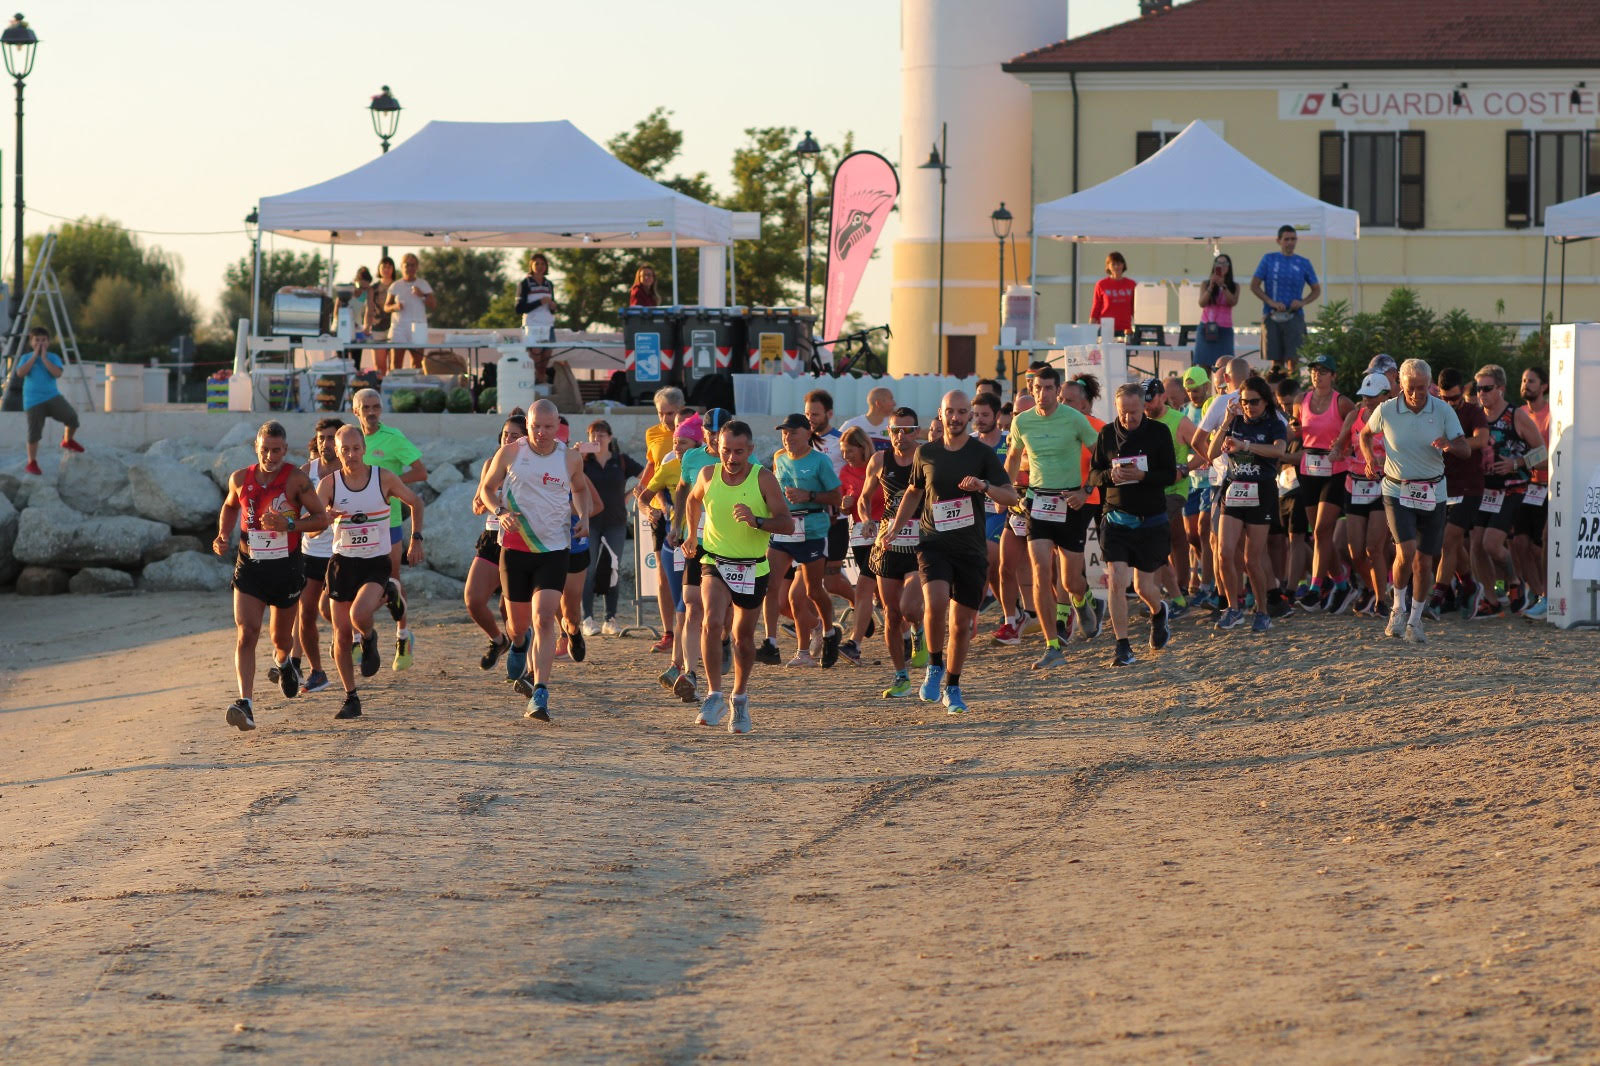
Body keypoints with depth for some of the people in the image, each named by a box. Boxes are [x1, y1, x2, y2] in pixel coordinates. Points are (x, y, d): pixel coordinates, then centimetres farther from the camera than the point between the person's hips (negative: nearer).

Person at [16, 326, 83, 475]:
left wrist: (44, 358, -14)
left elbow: (57, 373, -14)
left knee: (71, 416, -14)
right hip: (33, 400, -1)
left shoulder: (53, 358, 3)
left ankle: (68, 440, 16)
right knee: (34, 433, -5)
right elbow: (20, 373, -14)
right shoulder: (26, 358, 4)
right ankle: (32, 462, 9)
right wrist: (34, 356, -13)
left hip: (52, 396, 1)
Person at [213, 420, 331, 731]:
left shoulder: (296, 479, -10)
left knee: (281, 639, 15)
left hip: (286, 567, -1)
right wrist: (224, 535, 3)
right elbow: (230, 507, 21)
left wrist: (288, 524, -22)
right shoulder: (240, 479, 0)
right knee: (246, 634, -17)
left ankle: (284, 661, 54)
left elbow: (321, 518, -6)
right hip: (249, 567, 1)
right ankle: (245, 706, -25)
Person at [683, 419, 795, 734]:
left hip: (752, 569, 0)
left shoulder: (764, 479, -11)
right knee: (712, 623, -24)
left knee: (744, 637, 11)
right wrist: (691, 535, 19)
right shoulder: (708, 476, -4)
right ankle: (714, 696, -19)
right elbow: (693, 499, 21)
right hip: (715, 563, 0)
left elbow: (787, 522, -15)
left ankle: (740, 699, 32)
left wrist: (756, 521, -31)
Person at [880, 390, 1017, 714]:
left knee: (961, 623, 4)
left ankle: (952, 688, 21)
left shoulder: (983, 454, 1)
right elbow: (914, 491, 24)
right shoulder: (925, 453, 8)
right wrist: (894, 526, 17)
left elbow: (1011, 496, -4)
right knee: (936, 602, -26)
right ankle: (935, 667, -4)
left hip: (971, 548, 0)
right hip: (934, 542, 0)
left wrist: (984, 486, -22)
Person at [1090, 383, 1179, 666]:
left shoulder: (1159, 432, -3)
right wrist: (1111, 475, -17)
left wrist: (1142, 475, -23)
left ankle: (1159, 613, 40)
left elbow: (1170, 474, -6)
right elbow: (1093, 474, 6)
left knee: (1143, 586, 4)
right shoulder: (1107, 434, 2)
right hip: (1117, 518, 1)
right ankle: (1122, 646, -5)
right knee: (1116, 581, -12)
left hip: (1152, 520, -1)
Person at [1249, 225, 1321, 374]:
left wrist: (1302, 302, -6)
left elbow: (1316, 290, 15)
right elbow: (1254, 286, 3)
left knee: (1292, 358, -10)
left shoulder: (1303, 263, 9)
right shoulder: (1269, 259, 7)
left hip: (1294, 316, 0)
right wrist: (1272, 303, -11)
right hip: (1272, 316, 0)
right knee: (1275, 360, -1)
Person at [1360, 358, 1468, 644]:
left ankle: (1415, 620, 21)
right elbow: (1365, 434, 13)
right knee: (1406, 551, -20)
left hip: (1432, 492, 2)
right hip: (1397, 491, -2)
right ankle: (1399, 607, 4)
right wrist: (1369, 459, -5)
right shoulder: (1386, 411, -5)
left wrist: (1449, 445, -29)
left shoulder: (1443, 411, -4)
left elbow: (1464, 448, -6)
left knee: (1424, 561, 4)